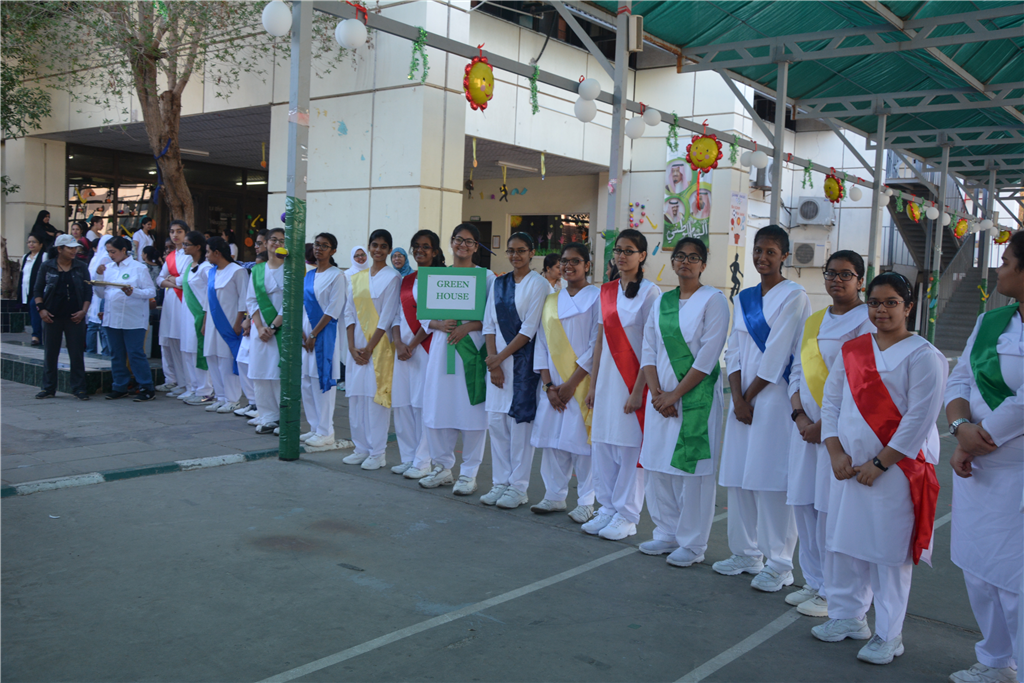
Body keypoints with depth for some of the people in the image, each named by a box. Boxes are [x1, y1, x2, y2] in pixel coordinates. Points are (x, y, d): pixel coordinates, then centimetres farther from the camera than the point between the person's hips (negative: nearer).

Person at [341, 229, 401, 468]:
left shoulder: (392, 277, -4)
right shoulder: (356, 278, 12)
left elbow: (387, 317, -9)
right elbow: (349, 313, 9)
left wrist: (369, 348, -11)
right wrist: (352, 347, -2)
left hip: (379, 345, -5)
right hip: (356, 345, 5)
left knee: (375, 396, -5)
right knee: (356, 397, 8)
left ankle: (377, 453, 4)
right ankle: (361, 448, 18)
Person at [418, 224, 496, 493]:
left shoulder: (486, 277, 3)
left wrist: (468, 326, -16)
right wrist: (439, 324, -8)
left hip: (472, 348, -3)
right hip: (442, 345, 4)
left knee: (472, 411, -3)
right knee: (436, 408, 5)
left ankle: (469, 473, 8)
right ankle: (443, 467, 20)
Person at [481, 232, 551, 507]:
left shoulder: (538, 284, -4)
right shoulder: (498, 283, 13)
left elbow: (529, 330, -10)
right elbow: (489, 324, 9)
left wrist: (500, 357, -10)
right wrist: (492, 358, -4)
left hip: (523, 359, -6)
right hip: (497, 360, 6)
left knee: (520, 420, -4)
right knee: (495, 420, 6)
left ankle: (518, 487, 4)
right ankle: (500, 482, 16)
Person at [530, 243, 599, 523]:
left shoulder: (597, 298, -2)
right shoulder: (551, 301, 13)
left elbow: (597, 346, -8)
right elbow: (542, 344, 11)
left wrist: (572, 383, -12)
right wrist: (548, 385, -1)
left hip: (582, 382, -5)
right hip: (553, 384, 5)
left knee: (581, 438, -4)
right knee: (551, 438, 6)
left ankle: (586, 502, 7)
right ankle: (554, 495, 19)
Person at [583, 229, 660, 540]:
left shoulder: (649, 292, -7)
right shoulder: (606, 291, 11)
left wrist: (638, 390, -15)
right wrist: (593, 384, 11)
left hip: (632, 379, -6)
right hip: (606, 377, 6)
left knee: (630, 447, -1)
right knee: (603, 445, 8)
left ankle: (626, 517, 9)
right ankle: (607, 509, 21)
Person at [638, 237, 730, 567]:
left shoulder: (713, 300, -4)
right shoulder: (661, 302, 13)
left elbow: (708, 355, -11)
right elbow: (649, 351, 9)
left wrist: (675, 394, -12)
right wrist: (656, 392, -5)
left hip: (696, 396, -5)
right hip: (661, 396, 6)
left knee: (691, 467, -3)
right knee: (656, 464, 8)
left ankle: (692, 544, 8)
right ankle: (667, 534, 22)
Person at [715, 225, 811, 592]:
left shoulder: (794, 297, -6)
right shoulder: (745, 298, 14)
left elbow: (776, 356, -11)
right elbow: (734, 351, 10)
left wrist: (750, 396, -7)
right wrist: (737, 397, -3)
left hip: (776, 396, -7)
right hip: (744, 397, 7)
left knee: (770, 479, -6)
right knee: (739, 476, 9)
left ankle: (779, 565, 3)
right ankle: (746, 554, 22)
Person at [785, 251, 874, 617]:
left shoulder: (867, 322, -7)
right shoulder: (813, 322, 15)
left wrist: (825, 424, -14)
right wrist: (800, 416, -2)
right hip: (807, 426, 7)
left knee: (832, 510, -5)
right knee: (803, 504, 10)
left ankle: (833, 593, 8)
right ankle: (814, 583, 24)